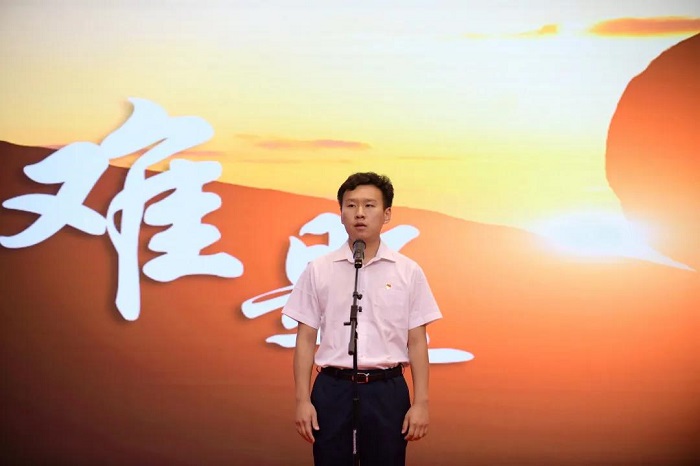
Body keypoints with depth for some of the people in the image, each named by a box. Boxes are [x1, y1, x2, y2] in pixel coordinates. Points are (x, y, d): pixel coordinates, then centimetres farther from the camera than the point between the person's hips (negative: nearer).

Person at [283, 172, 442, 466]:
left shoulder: (408, 272, 2)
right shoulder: (318, 270, 2)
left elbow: (417, 342, 2)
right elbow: (306, 339, 3)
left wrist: (421, 402, -3)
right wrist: (303, 400, -3)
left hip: (387, 390, 0)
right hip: (333, 389, 0)